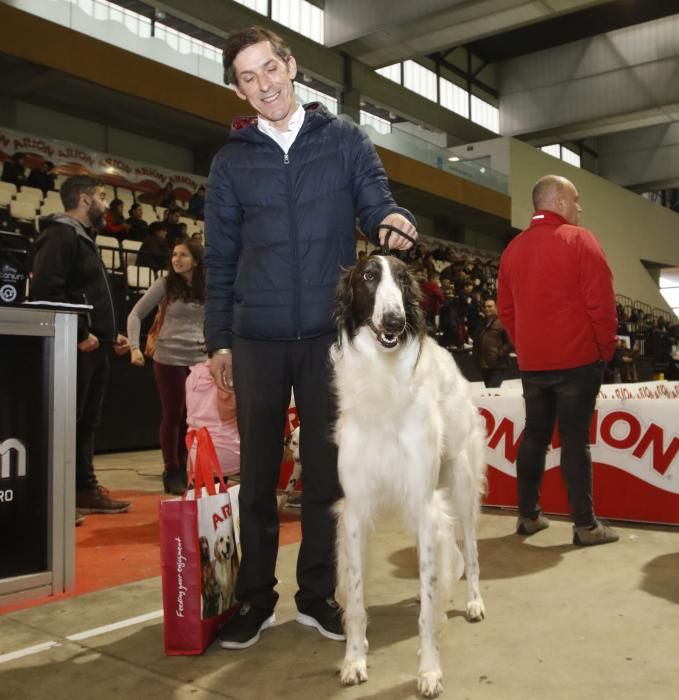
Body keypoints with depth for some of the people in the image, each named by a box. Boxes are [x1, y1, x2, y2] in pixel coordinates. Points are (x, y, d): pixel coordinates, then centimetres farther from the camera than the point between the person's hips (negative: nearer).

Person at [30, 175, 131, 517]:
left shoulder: (84, 238, 22)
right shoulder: (60, 234, -10)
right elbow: (46, 291, -22)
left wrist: (112, 334, 16)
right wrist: (79, 335, -21)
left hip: (94, 348, 10)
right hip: (75, 349, -10)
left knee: (86, 423, 14)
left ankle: (85, 489, 22)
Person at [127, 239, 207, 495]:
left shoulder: (206, 288, 6)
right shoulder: (164, 284, -1)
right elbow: (135, 314, -2)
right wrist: (134, 347, -13)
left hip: (199, 359, 3)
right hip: (169, 358, -3)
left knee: (192, 416, 7)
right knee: (172, 415, 3)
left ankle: (183, 468, 21)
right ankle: (171, 472, 14)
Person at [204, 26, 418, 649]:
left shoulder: (344, 140, 8)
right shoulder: (232, 159, 9)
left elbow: (376, 206, 5)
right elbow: (220, 257, 9)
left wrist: (392, 221, -20)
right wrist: (219, 339, 3)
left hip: (330, 333, 0)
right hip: (258, 338, 1)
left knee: (326, 468, 7)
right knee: (257, 470, 6)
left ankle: (318, 593, 22)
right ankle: (256, 598, 20)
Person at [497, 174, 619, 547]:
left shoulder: (513, 249, 10)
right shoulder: (579, 239, -7)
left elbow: (506, 309, 11)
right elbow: (600, 300, -11)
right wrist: (606, 348, -1)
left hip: (532, 361, 5)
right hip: (577, 358, -5)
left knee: (534, 435, 12)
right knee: (575, 438, -2)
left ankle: (528, 515, 17)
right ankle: (585, 525, 3)